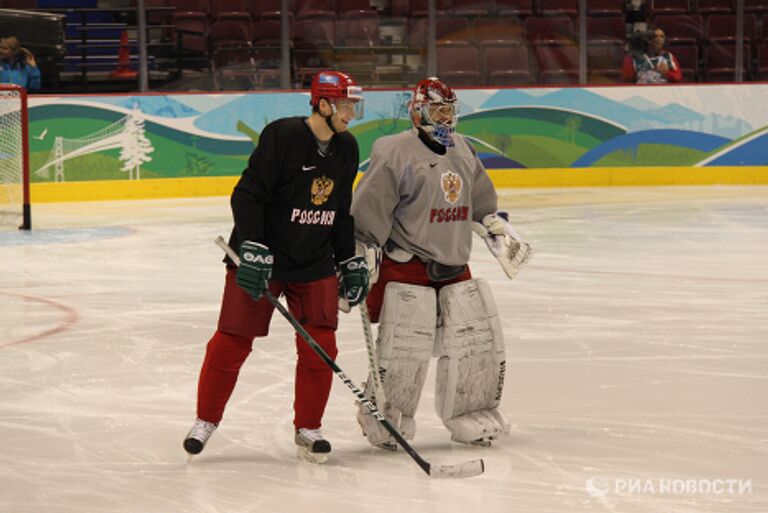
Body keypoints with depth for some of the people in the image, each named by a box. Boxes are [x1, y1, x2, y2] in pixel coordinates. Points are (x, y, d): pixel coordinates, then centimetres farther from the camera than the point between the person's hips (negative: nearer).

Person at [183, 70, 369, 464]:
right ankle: (206, 421, 16)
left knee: (320, 346, -1)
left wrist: (350, 261, 14)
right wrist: (252, 251, -26)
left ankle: (308, 430, 12)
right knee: (233, 340, 0)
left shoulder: (346, 149, 4)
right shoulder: (283, 136, -18)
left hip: (315, 263, 6)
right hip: (261, 258, -5)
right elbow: (246, 195, -19)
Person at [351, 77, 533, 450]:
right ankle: (382, 416, 8)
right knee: (404, 348, -10)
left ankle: (470, 414, 19)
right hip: (405, 264, -7)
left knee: (477, 338, 5)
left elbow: (482, 201, 26)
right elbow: (367, 209, -14)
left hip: (454, 264, 7)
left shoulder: (462, 149, 11)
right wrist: (361, 264, -16)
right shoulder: (395, 153, -13)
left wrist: (502, 232, 22)